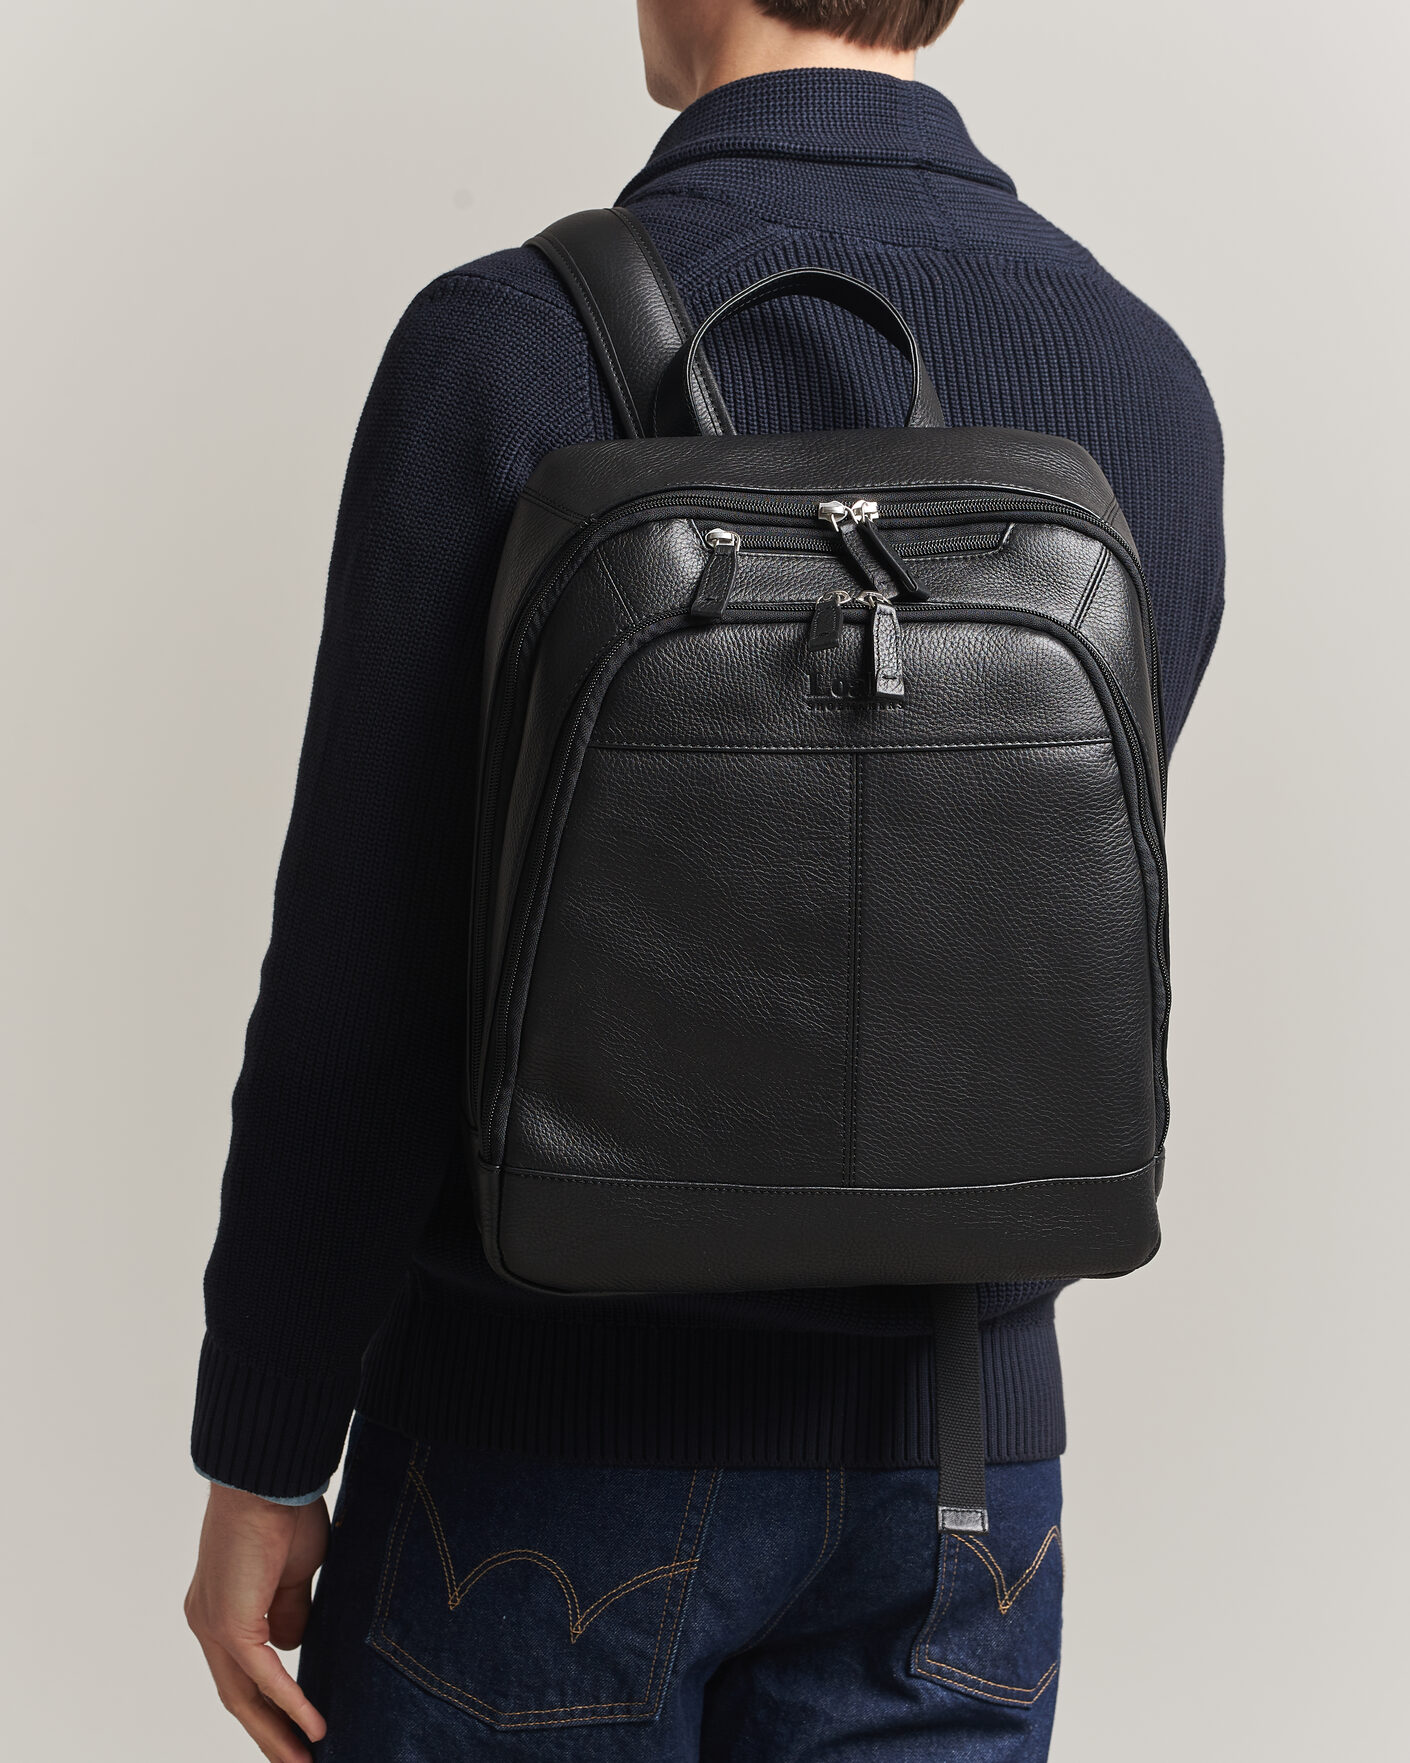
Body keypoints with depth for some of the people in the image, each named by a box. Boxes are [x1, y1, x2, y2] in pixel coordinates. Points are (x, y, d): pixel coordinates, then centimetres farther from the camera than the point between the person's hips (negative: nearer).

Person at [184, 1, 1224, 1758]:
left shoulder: (506, 346, -16)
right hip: (951, 1456, 4)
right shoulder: (1144, 384, -1)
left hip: (557, 1434, -3)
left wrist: (257, 1465, -5)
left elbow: (359, 979, -15)